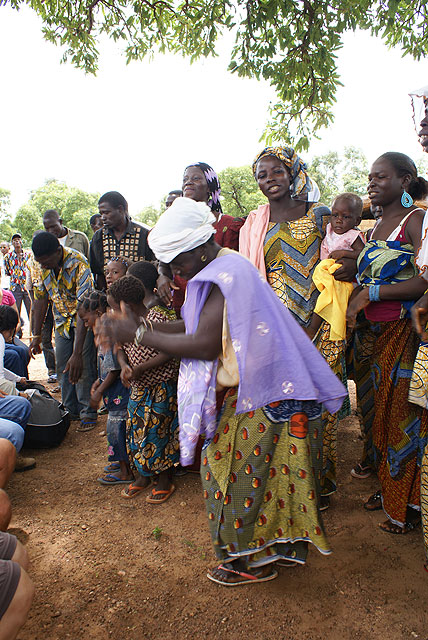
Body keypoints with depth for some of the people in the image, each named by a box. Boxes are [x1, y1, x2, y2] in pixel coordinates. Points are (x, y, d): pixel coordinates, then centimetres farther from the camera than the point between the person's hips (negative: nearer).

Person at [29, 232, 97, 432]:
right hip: (62, 319, 6)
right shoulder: (43, 265, -12)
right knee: (62, 367, 8)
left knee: (81, 366, -11)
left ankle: (88, 413, 5)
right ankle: (71, 411, 23)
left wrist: (77, 353, -40)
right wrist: (36, 335, 1)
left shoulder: (79, 265, -32)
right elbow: (40, 298, 1)